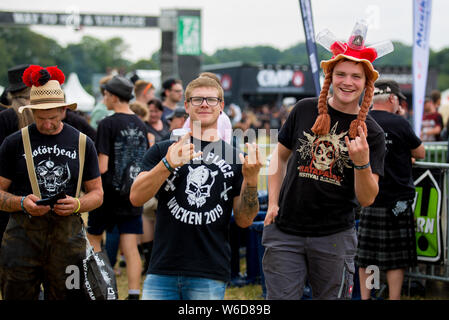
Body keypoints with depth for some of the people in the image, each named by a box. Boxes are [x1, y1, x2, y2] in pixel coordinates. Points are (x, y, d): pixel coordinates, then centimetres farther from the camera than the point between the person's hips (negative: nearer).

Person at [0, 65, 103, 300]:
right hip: (23, 234, -1)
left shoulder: (83, 143, 10)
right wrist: (22, 203, -14)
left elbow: (97, 193, 14)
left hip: (68, 235, 1)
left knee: (65, 297, 1)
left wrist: (77, 205, -7)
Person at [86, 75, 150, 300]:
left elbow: (102, 167, -15)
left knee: (92, 237, 14)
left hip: (110, 192, -5)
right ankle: (134, 294, -2)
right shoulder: (140, 125, 7)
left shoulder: (107, 124, -12)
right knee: (130, 247, 3)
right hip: (134, 194, 5)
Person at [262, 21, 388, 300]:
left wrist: (363, 161, -24)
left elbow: (367, 199, -6)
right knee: (280, 297, -2)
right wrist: (273, 202, 6)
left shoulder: (372, 133, -2)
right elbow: (281, 155, 15)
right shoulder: (306, 110, 1)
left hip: (335, 236, 0)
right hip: (285, 232, 1)